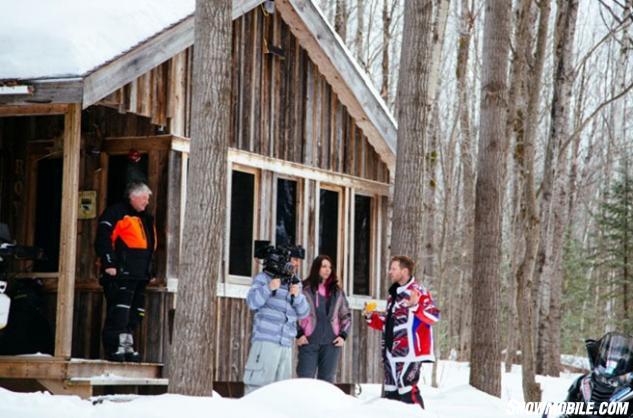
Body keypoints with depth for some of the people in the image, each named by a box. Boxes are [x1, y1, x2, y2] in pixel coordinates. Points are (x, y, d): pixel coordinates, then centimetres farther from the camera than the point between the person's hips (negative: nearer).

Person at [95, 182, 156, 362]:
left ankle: (127, 346, 15)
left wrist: (149, 271, 22)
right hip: (121, 274, -9)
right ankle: (113, 348, -9)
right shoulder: (116, 213, -5)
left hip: (139, 276, 9)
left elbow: (150, 246, 29)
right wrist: (109, 264, -19)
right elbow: (103, 239, -13)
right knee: (118, 313, -11)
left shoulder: (145, 219, 23)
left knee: (134, 314, 9)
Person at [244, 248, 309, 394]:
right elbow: (252, 303, -7)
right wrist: (269, 288, -20)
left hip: (286, 344, 6)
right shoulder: (264, 278, 3)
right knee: (258, 382, -12)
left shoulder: (296, 284, 19)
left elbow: (303, 313, 13)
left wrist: (297, 296, -6)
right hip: (265, 340, -6)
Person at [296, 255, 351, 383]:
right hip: (309, 341, -3)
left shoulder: (337, 292, 14)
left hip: (331, 343, 3)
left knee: (327, 381, 3)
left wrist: (343, 335, 6)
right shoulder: (305, 289, 2)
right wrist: (299, 334, -8)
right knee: (305, 379, -7)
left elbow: (347, 315, 18)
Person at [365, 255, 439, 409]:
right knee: (391, 390, 11)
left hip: (409, 351, -9)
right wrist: (371, 316, 14)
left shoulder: (417, 291, -9)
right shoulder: (393, 294, 18)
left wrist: (416, 306, -34)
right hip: (392, 351, 9)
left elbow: (434, 316, -20)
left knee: (407, 389, -14)